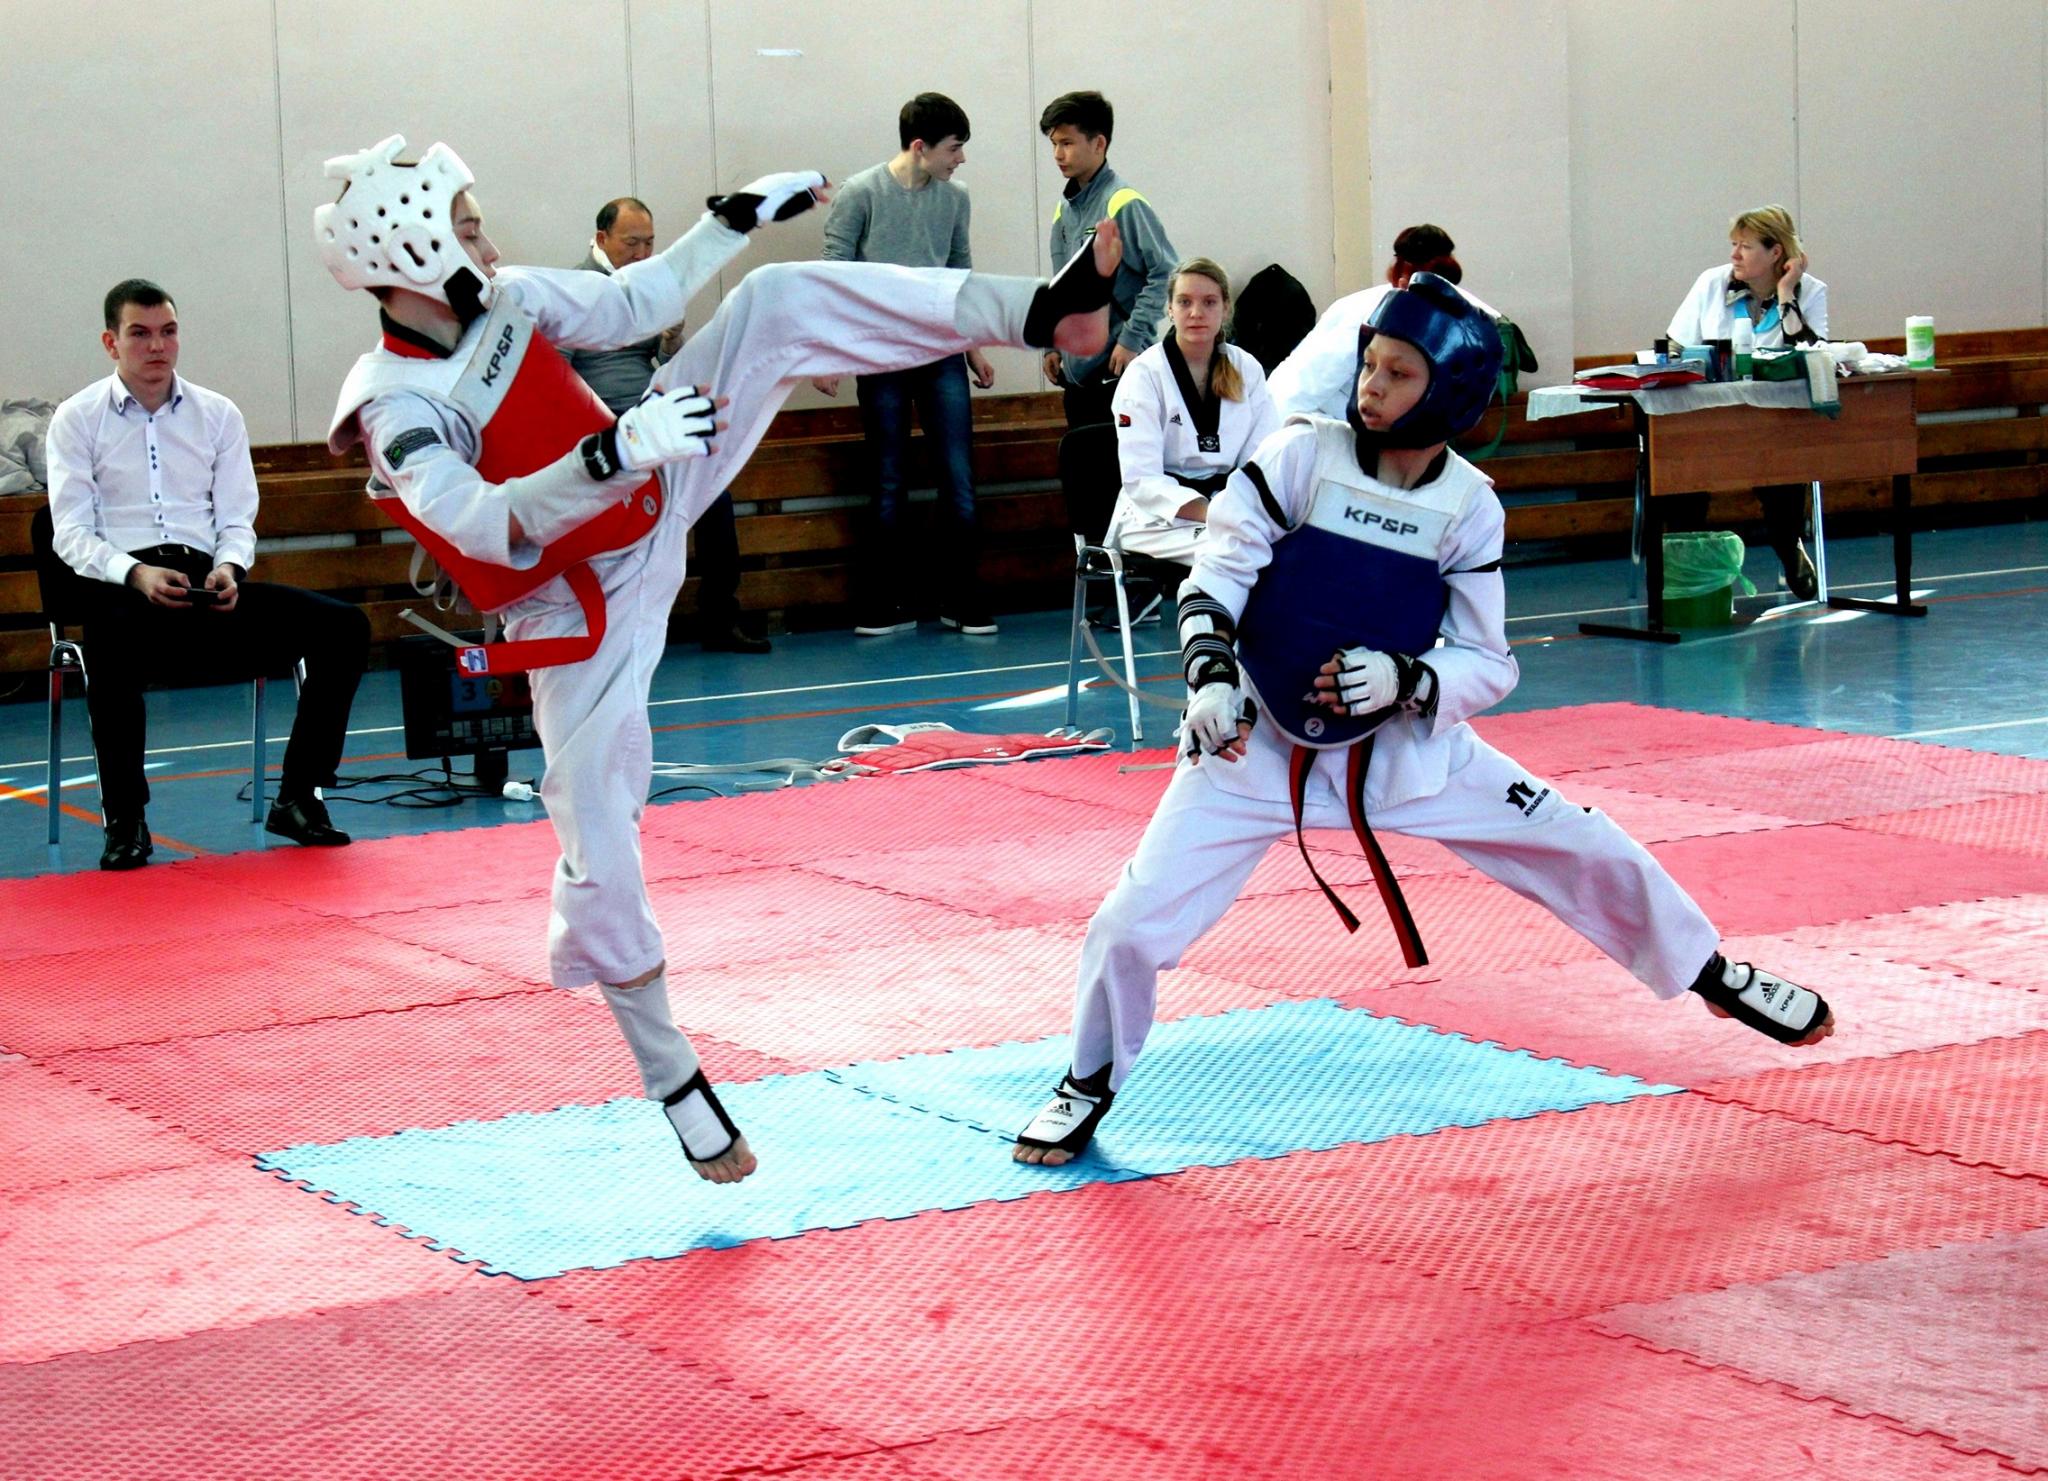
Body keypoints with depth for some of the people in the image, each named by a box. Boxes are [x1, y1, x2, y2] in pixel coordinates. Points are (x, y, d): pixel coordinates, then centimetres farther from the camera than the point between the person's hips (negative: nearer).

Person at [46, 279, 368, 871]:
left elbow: (237, 519, 12)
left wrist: (228, 568, -11)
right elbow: (71, 532, -1)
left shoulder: (218, 415, 15)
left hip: (208, 583, 4)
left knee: (343, 627, -16)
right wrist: (136, 574, -19)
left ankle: (297, 798, -7)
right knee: (112, 644, -41)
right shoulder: (77, 419, 6)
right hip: (122, 586, -4)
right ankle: (125, 822, -24)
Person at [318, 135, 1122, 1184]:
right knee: (599, 853, -7)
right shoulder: (395, 408, -27)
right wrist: (614, 451, -50)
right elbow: (491, 528, -40)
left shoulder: (509, 302, -7)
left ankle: (1041, 313, -14)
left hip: (654, 504, 6)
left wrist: (739, 215, 16)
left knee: (777, 300, -9)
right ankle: (676, 1085, 12)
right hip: (585, 613, -6)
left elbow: (632, 305, 12)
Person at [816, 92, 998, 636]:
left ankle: (961, 597, 8)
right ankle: (887, 603, 11)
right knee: (888, 485, 3)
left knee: (959, 480, 0)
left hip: (942, 352, 4)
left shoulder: (953, 198, 8)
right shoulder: (860, 194, -4)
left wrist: (973, 345, 19)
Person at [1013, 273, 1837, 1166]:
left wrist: (1407, 680, -25)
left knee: (1593, 854, 4)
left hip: (1403, 745, 2)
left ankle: (1711, 975, 32)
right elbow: (1218, 572, -10)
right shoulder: (1304, 455, -14)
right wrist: (1212, 676, -26)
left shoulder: (1468, 508, -9)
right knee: (1131, 927, -13)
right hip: (1259, 741, -2)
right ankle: (1089, 1086, 16)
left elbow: (1487, 665, -5)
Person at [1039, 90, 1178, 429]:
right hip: (1076, 366, 8)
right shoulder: (1065, 208, 12)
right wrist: (1052, 345, 15)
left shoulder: (1123, 204, -11)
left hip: (1118, 366, -8)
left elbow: (1166, 272, -15)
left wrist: (1132, 338, -17)